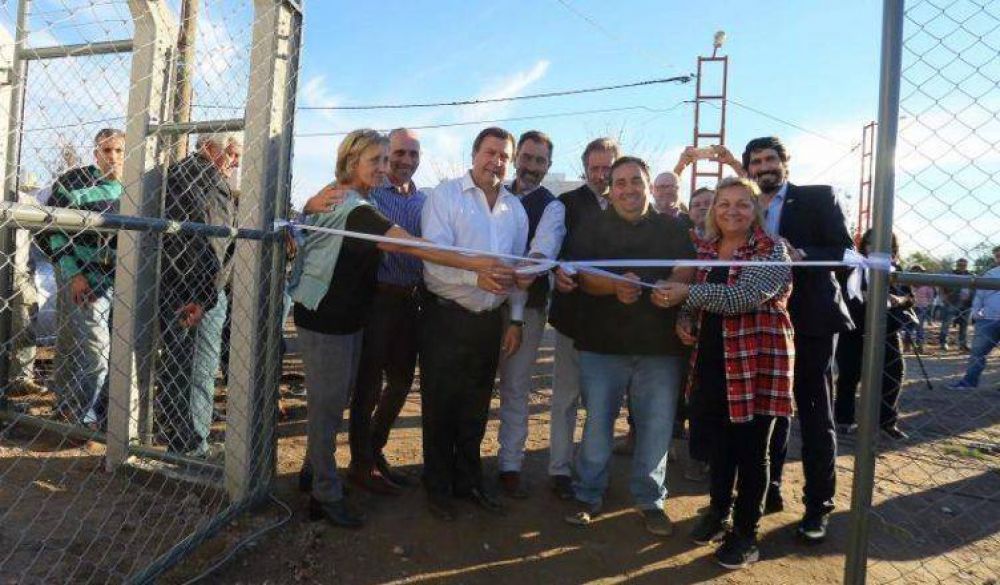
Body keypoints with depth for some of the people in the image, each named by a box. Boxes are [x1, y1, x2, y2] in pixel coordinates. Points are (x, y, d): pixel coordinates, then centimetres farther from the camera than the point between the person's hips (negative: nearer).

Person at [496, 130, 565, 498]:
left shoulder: (552, 207, -4)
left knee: (516, 389, 8)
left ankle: (510, 466, 22)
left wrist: (534, 263, -46)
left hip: (526, 306, -3)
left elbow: (545, 246, -24)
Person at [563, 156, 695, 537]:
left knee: (656, 425, 6)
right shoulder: (594, 228, 6)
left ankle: (650, 499, 24)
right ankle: (588, 496, 21)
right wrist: (614, 286, -26)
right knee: (598, 421, 6)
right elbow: (584, 275, -5)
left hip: (660, 344, 1)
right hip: (603, 343, -1)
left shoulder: (674, 229, 11)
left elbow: (686, 271, 0)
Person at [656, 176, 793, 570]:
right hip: (712, 360, 5)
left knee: (751, 448, 5)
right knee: (720, 440, 17)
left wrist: (686, 292, -24)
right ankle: (719, 510, 35)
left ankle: (745, 533, 20)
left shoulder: (771, 250, -9)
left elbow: (743, 296, -25)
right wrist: (684, 318, 0)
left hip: (757, 360, -5)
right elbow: (694, 297, 21)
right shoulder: (705, 249, 9)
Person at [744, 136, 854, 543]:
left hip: (809, 320, -4)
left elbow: (846, 252, -8)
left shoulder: (818, 198, -1)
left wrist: (800, 255, -24)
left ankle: (818, 506, 16)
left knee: (815, 415, 4)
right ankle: (768, 491, 27)